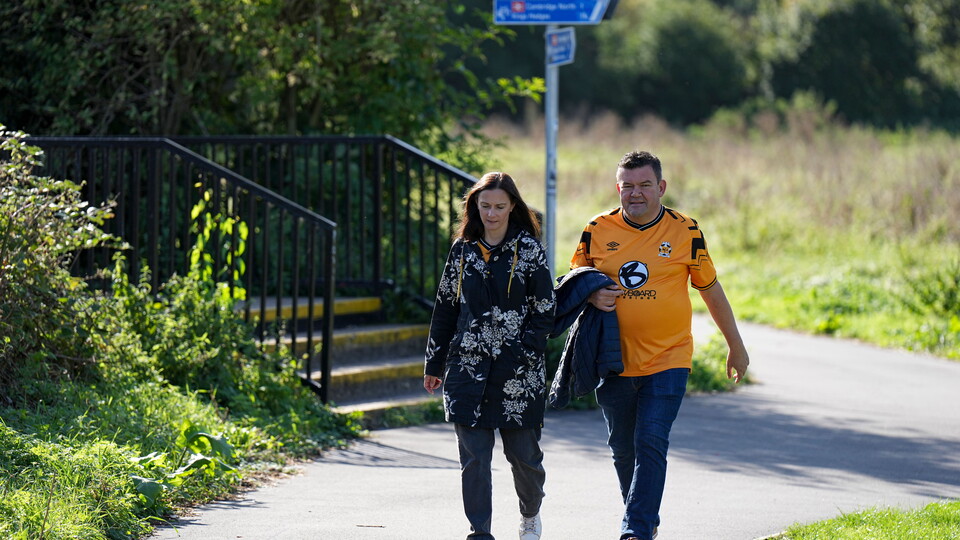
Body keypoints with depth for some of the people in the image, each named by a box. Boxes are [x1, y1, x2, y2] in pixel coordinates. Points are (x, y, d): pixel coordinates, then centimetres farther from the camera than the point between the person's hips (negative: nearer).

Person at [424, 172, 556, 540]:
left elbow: (544, 311, -2)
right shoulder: (463, 250, 9)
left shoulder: (529, 249, 0)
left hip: (518, 371, -2)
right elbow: (445, 309, 14)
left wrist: (523, 352, -12)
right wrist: (434, 364, 15)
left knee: (523, 453, 5)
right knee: (474, 457, -4)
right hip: (469, 368, 2)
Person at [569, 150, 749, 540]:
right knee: (623, 449, 11)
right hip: (614, 359, 3)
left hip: (668, 360, -3)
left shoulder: (685, 231, -2)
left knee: (651, 445, -13)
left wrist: (735, 345, 13)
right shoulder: (598, 230, 1)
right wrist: (592, 295, -11)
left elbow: (710, 289, 8)